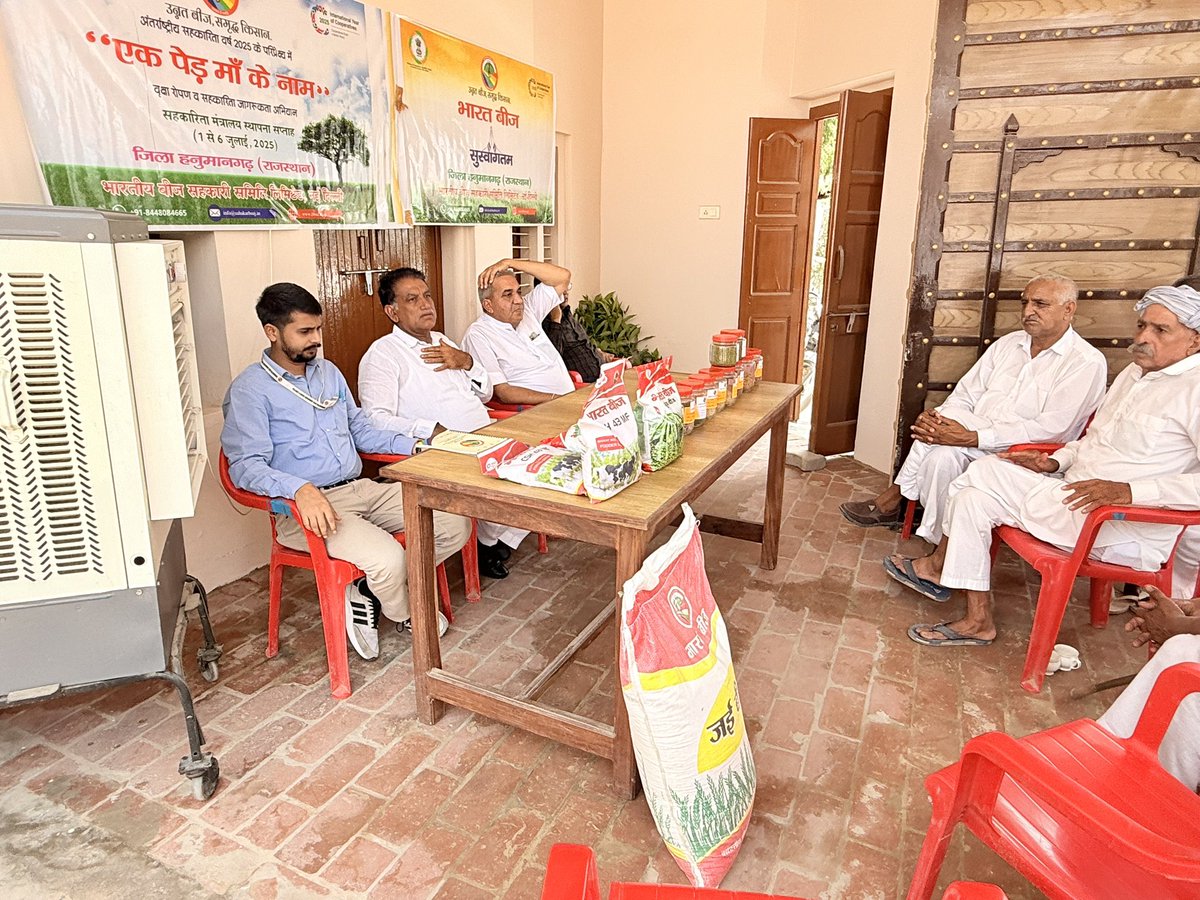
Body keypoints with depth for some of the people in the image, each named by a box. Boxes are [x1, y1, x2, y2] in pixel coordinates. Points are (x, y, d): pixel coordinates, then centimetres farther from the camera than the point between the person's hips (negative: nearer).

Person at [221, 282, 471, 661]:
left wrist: (411, 446, 9)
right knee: (387, 558, -31)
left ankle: (369, 592, 7)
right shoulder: (249, 390, -5)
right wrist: (301, 489, -33)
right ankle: (406, 613, 6)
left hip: (362, 488, 7)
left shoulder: (328, 371, 18)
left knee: (456, 525, -8)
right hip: (307, 505, -7)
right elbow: (246, 465, -14)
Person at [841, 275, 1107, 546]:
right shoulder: (1007, 343, 14)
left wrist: (971, 437, -26)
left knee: (942, 454, -30)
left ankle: (893, 498, -11)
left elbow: (1051, 430, -17)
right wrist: (938, 417, -14)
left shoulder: (1088, 362, -6)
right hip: (974, 436, 6)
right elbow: (964, 396, 11)